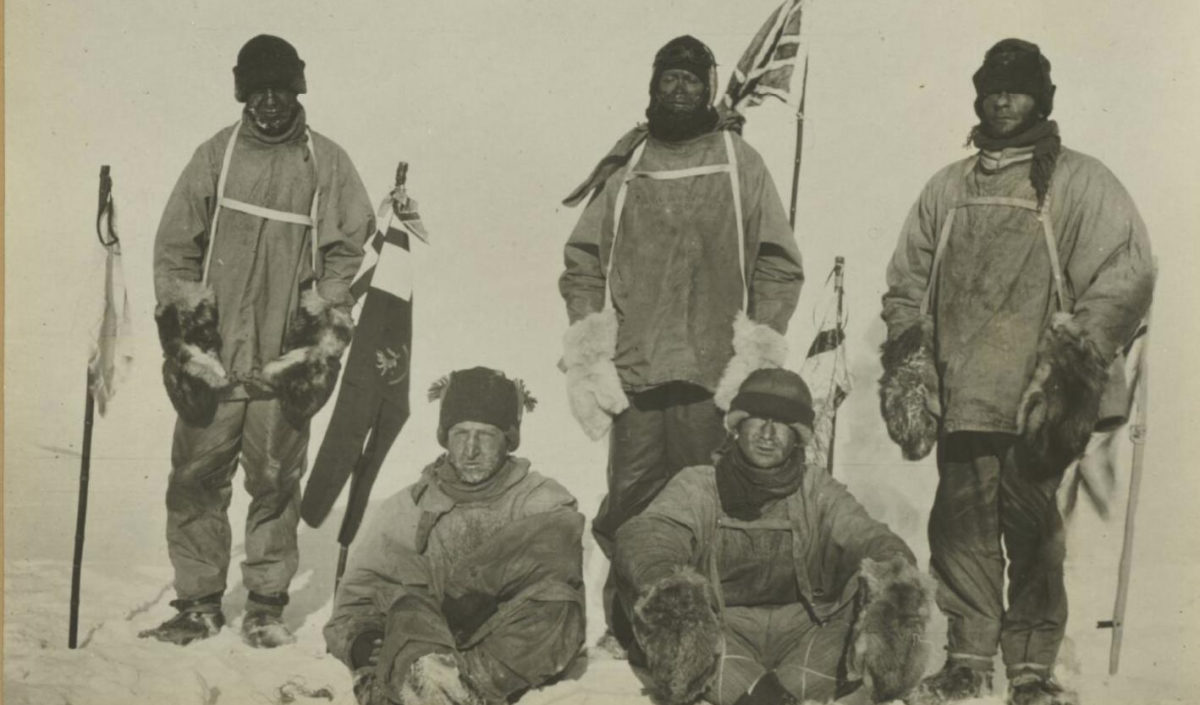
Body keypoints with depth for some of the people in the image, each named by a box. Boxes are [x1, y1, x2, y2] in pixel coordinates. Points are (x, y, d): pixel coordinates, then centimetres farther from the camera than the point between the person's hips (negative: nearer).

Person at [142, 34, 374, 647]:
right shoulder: (214, 157, 8)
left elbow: (348, 253, 3)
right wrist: (181, 332, 1)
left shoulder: (327, 164, 5)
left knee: (276, 483, 3)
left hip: (285, 362, -1)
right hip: (212, 358, 1)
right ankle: (199, 604, 15)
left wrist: (322, 341, -4)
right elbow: (175, 249, 8)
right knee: (195, 482, 3)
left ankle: (266, 605, 16)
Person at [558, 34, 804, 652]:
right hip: (633, 374, 2)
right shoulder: (625, 168, 13)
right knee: (628, 508, 1)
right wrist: (588, 346, 3)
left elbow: (779, 263, 7)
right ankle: (626, 635, 14)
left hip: (714, 376, -1)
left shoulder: (740, 162, 9)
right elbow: (582, 259, 14)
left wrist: (756, 352, -2)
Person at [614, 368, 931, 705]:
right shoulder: (697, 486, 7)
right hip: (719, 633, -1)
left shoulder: (818, 491, 13)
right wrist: (660, 580, -38)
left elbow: (865, 535, -4)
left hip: (803, 632, 1)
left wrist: (892, 567, -31)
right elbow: (645, 534, -12)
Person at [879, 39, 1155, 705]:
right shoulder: (947, 187, 17)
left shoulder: (1080, 182, 4)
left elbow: (1126, 273, -3)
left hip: (1036, 398, -3)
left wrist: (1079, 353, -10)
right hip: (960, 394, 4)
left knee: (1031, 529, -2)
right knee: (961, 525, 3)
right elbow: (906, 281, 21)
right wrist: (906, 351, 11)